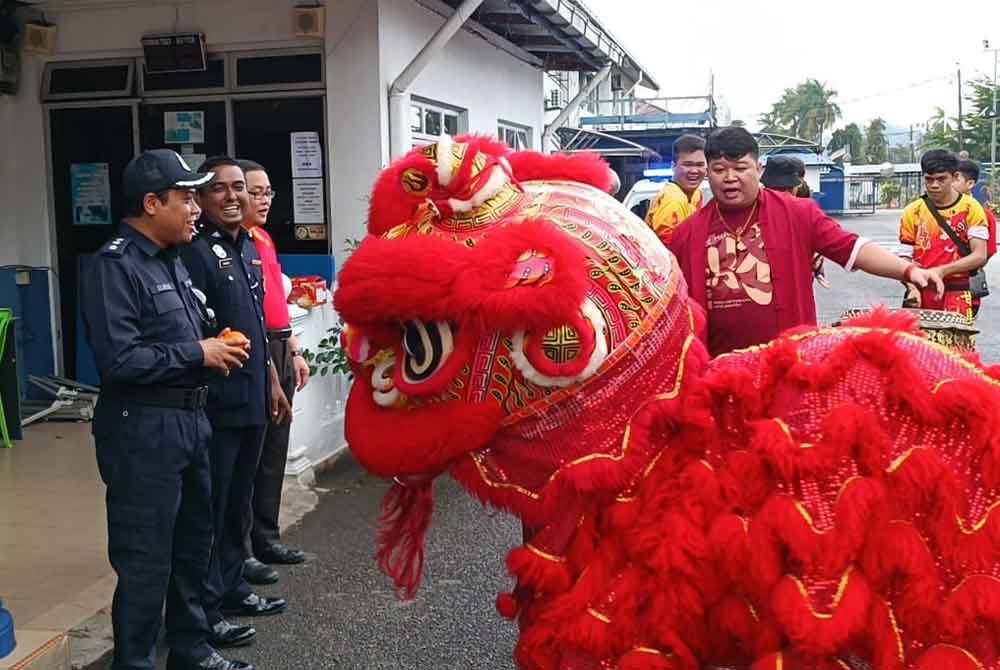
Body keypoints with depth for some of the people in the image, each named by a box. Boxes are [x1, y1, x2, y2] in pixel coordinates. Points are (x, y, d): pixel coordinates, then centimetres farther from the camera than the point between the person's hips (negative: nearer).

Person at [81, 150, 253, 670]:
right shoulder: (115, 267, -15)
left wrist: (215, 345, 5)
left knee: (193, 545, 19)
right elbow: (119, 360, -25)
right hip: (142, 430, -10)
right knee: (145, 562, -2)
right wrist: (197, 354, -16)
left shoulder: (170, 260, 14)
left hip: (188, 420, 10)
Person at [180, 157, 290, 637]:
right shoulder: (197, 252, -13)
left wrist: (272, 383, 21)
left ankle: (232, 588, 31)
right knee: (210, 507, 2)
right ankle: (203, 608, 13)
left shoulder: (248, 248, 13)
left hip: (252, 400, 8)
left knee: (237, 502, 18)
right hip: (217, 404, -8)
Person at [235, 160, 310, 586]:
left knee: (274, 452, 14)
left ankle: (266, 539, 26)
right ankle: (240, 552, 6)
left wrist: (294, 352, 22)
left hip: (279, 349, 9)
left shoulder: (264, 239, 18)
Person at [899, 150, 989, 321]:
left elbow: (979, 256, -7)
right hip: (921, 292, 2)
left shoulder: (971, 209, -1)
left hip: (958, 292, -2)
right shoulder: (913, 212, 5)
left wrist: (942, 270, -20)